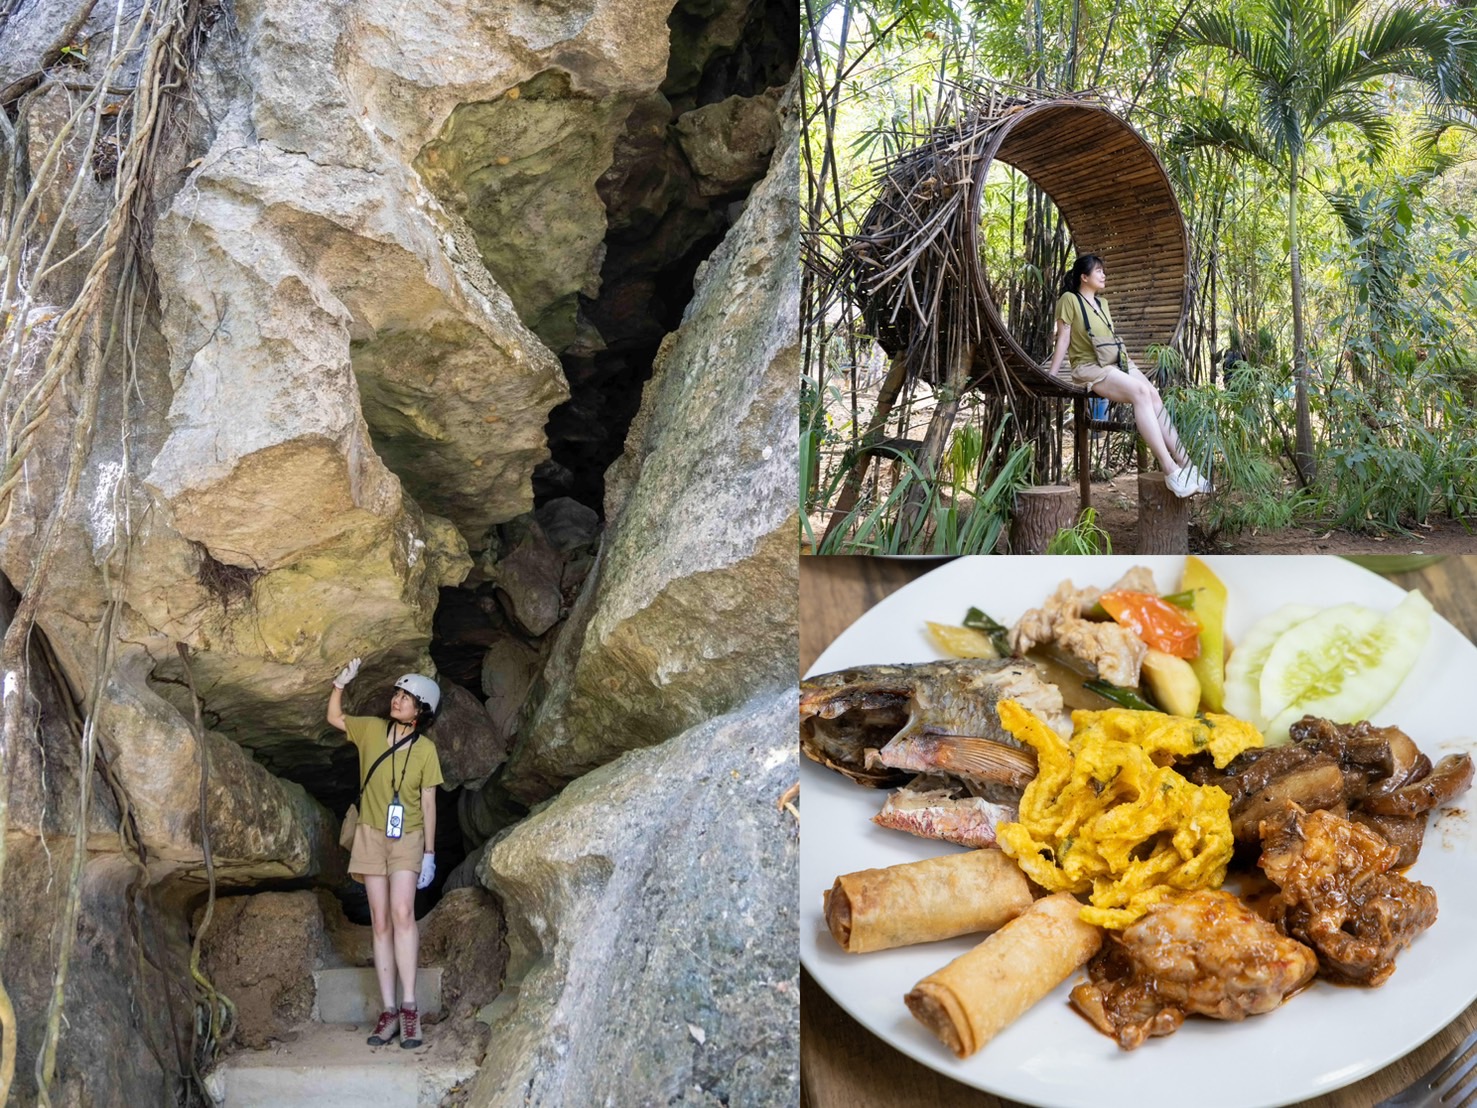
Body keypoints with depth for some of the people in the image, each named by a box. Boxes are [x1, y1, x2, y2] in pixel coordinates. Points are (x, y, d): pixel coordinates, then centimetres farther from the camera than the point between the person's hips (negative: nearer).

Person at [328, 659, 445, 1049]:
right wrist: (341, 682, 0)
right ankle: (388, 1011, 0)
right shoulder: (372, 729, 4)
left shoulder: (425, 749, -3)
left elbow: (428, 802, -1)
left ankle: (409, 1007, -21)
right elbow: (334, 718, 17)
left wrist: (429, 853, -4)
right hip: (371, 836, 3)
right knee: (381, 922, 1)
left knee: (402, 913, -20)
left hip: (407, 838, -3)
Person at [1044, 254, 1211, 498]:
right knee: (1140, 392, -31)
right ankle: (1171, 470, -38)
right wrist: (1049, 377, -8)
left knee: (1154, 395, -22)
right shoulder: (1069, 300, 1)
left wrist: (1128, 363, 17)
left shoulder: (1102, 304, 23)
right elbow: (1063, 340, -2)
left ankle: (1184, 464, -29)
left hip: (1118, 363, 7)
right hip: (1090, 368, -7)